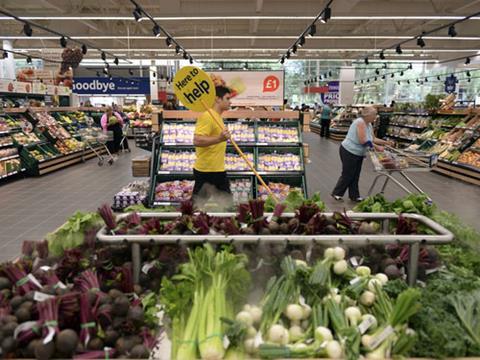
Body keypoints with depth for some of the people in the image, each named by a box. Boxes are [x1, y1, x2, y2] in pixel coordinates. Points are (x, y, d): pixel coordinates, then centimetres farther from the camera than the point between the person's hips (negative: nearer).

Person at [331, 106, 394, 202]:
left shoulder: (369, 124, 7)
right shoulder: (360, 122, -22)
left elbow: (373, 139, 12)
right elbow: (363, 141, -27)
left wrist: (386, 142, 6)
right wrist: (376, 147, -21)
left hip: (358, 154, 9)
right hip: (349, 152, -9)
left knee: (355, 176, 12)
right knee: (347, 175, -1)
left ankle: (354, 196, 20)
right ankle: (337, 193, 13)